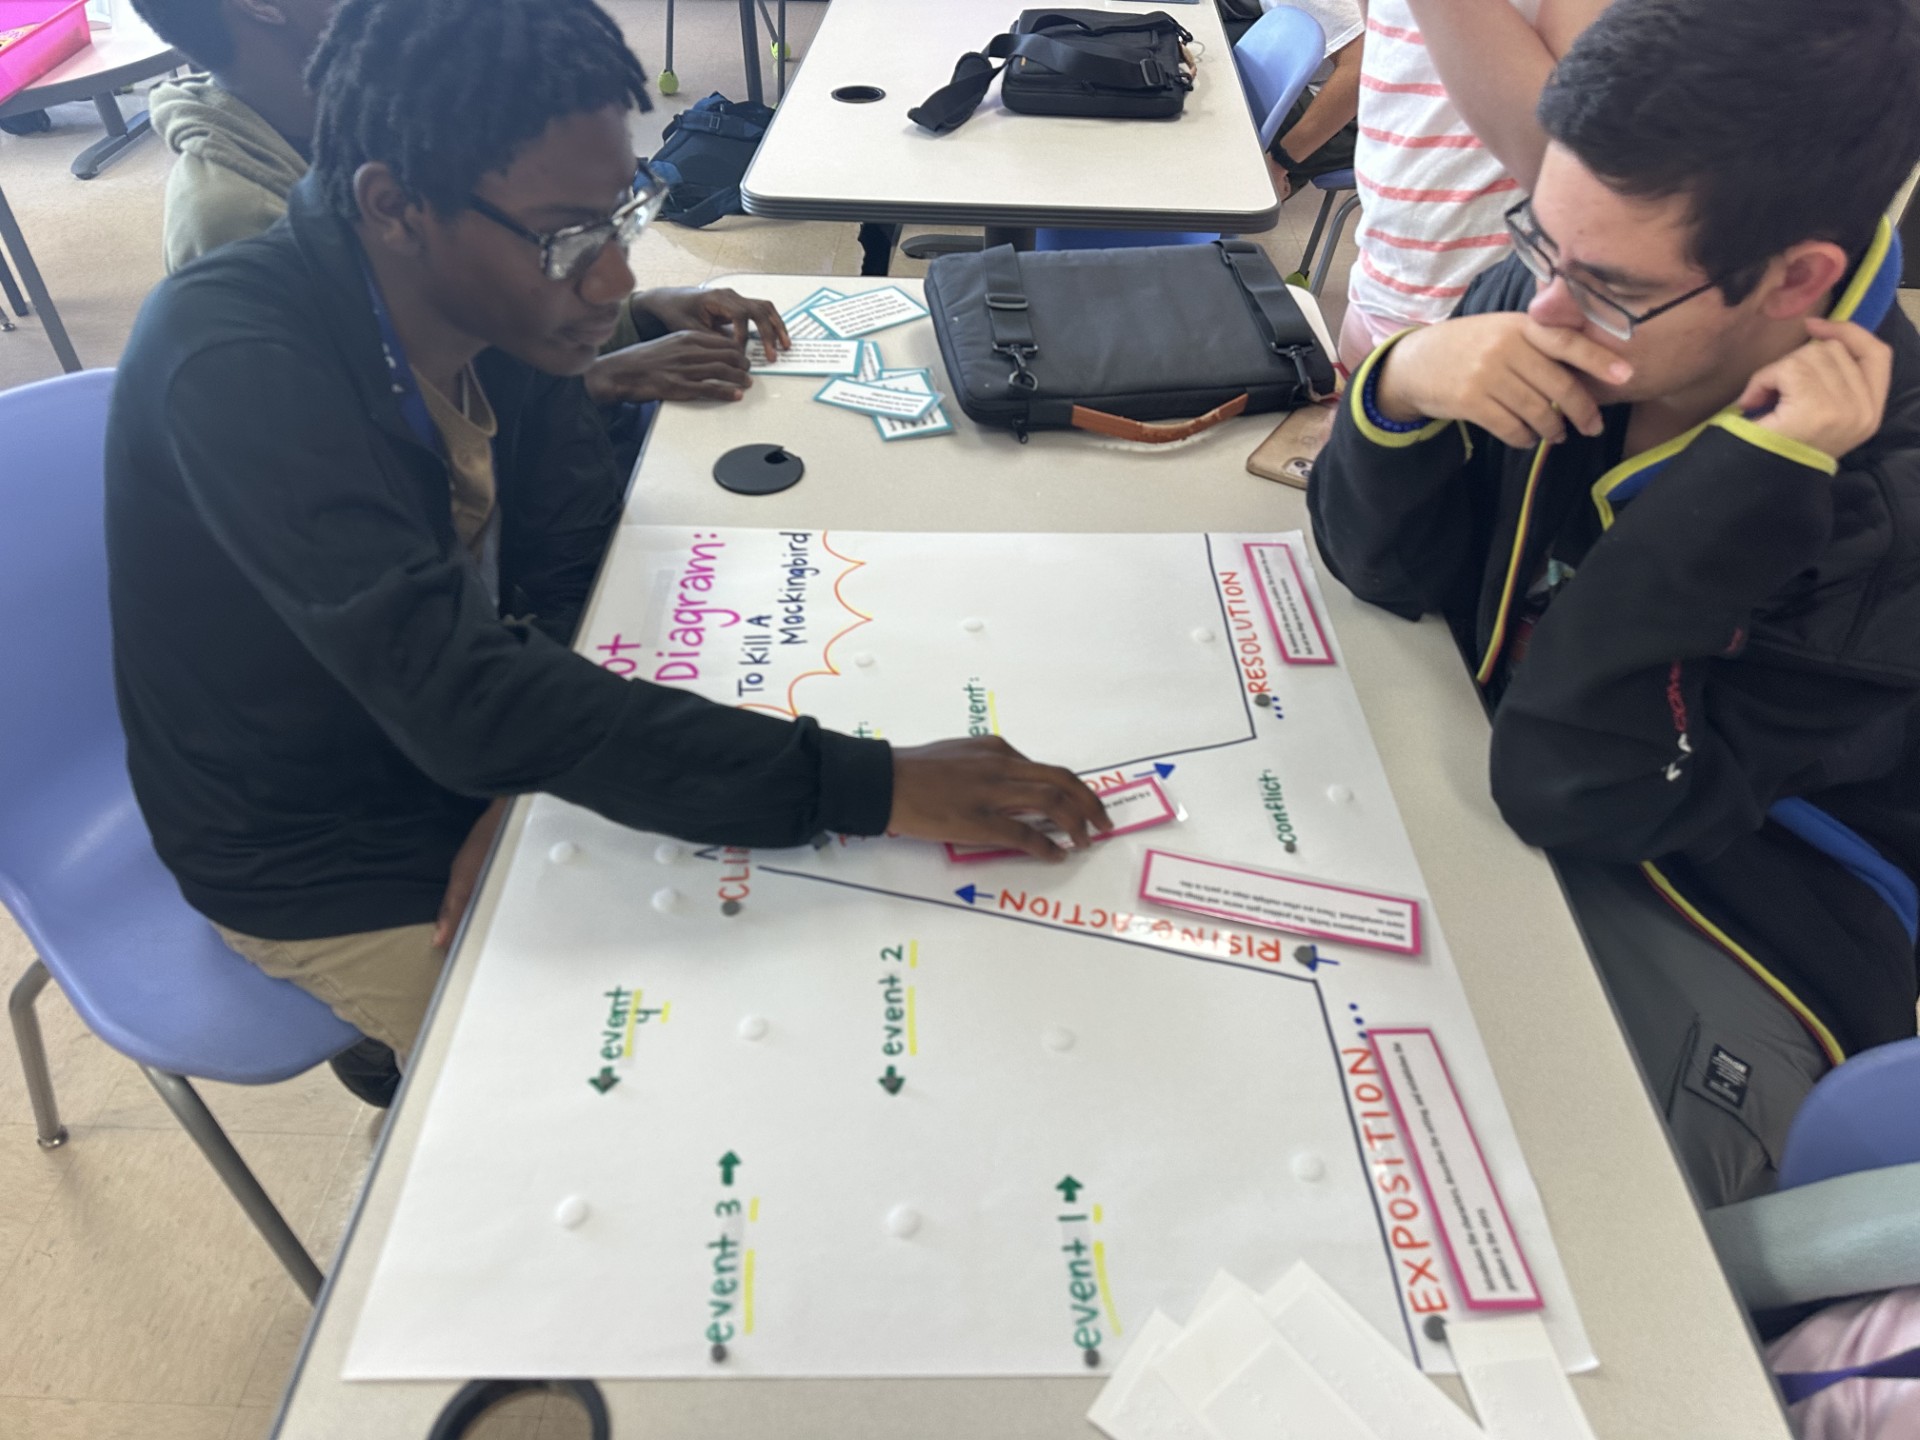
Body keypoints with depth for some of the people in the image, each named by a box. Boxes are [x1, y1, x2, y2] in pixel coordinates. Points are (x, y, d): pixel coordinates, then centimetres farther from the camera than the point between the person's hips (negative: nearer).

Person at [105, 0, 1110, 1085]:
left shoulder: (499, 300, -12)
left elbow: (575, 554, -4)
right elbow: (460, 692, -41)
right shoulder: (235, 372, -32)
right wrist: (870, 785, -44)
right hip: (325, 873, -5)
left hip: (471, 761, 6)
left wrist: (527, 777, -20)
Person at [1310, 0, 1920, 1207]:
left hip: (1731, 948, -4)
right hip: (1480, 799, 5)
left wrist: (1751, 478, -35)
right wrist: (1404, 388, -25)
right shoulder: (1555, 294, -13)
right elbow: (1386, 570, -6)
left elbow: (1571, 792, -29)